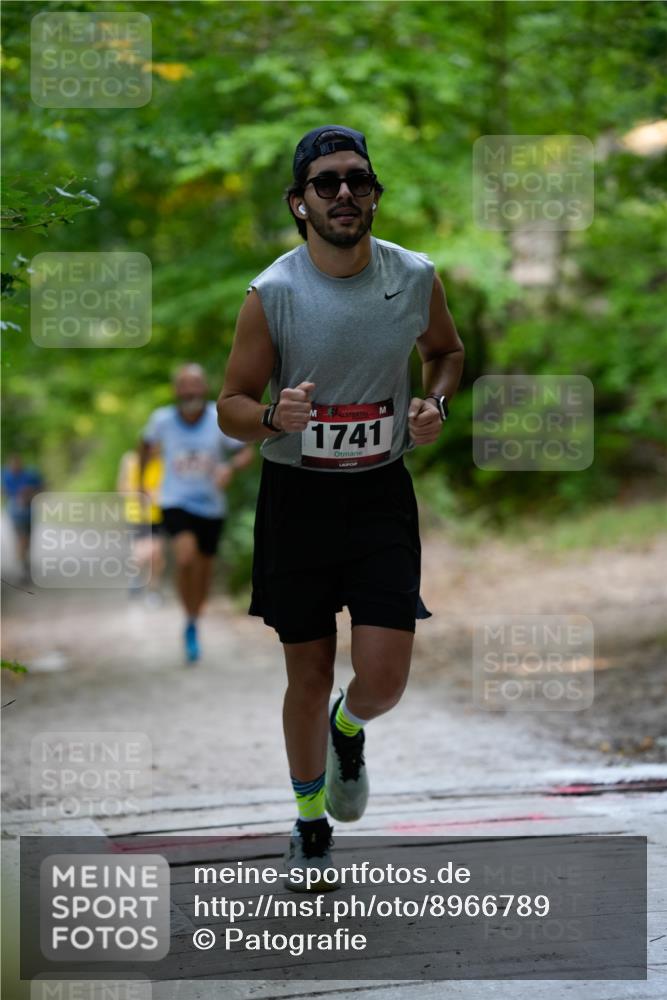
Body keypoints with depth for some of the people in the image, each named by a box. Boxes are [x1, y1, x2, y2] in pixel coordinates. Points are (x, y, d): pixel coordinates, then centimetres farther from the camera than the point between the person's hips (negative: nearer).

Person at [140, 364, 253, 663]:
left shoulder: (220, 419, -12)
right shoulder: (162, 419, -9)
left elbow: (247, 452, -6)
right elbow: (147, 443, 12)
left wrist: (230, 467, -26)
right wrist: (141, 480, 17)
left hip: (211, 506, 2)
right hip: (176, 502, -2)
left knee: (204, 569, 12)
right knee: (186, 556, -26)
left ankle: (194, 622, 39)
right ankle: (190, 623, -7)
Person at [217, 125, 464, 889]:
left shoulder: (416, 278, -3)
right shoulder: (273, 294, -11)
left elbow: (446, 350, 18)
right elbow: (230, 408, -4)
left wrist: (435, 404, -3)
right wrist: (273, 417, -26)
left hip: (381, 492, 1)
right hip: (296, 496, -1)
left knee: (384, 677, -7)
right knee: (309, 677, 7)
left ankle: (347, 732, 30)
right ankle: (311, 824, 29)